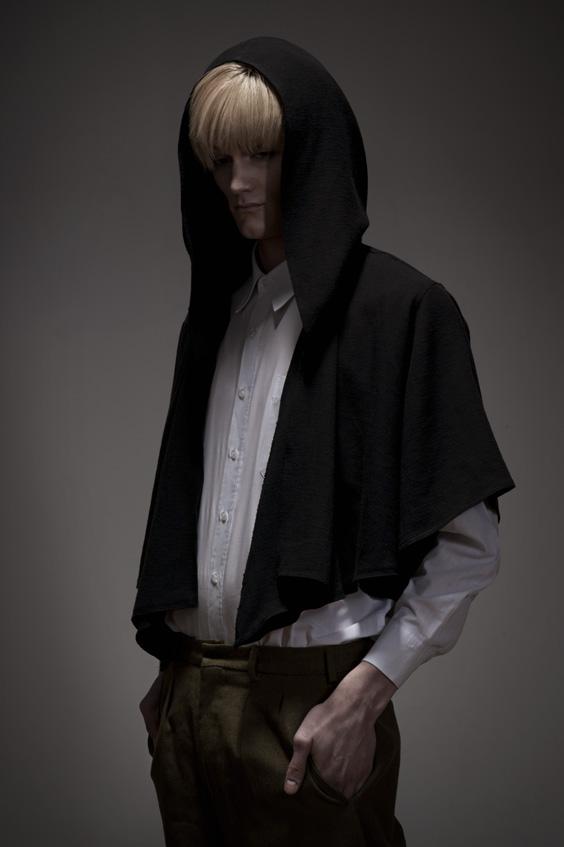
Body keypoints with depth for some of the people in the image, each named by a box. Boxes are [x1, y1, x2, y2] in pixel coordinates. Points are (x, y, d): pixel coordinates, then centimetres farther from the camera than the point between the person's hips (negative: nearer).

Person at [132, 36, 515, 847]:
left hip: (308, 698, -5)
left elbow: (470, 543, -9)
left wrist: (363, 695, -13)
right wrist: (172, 670, 7)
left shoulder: (402, 307, -7)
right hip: (188, 693, 6)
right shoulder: (217, 313, 12)